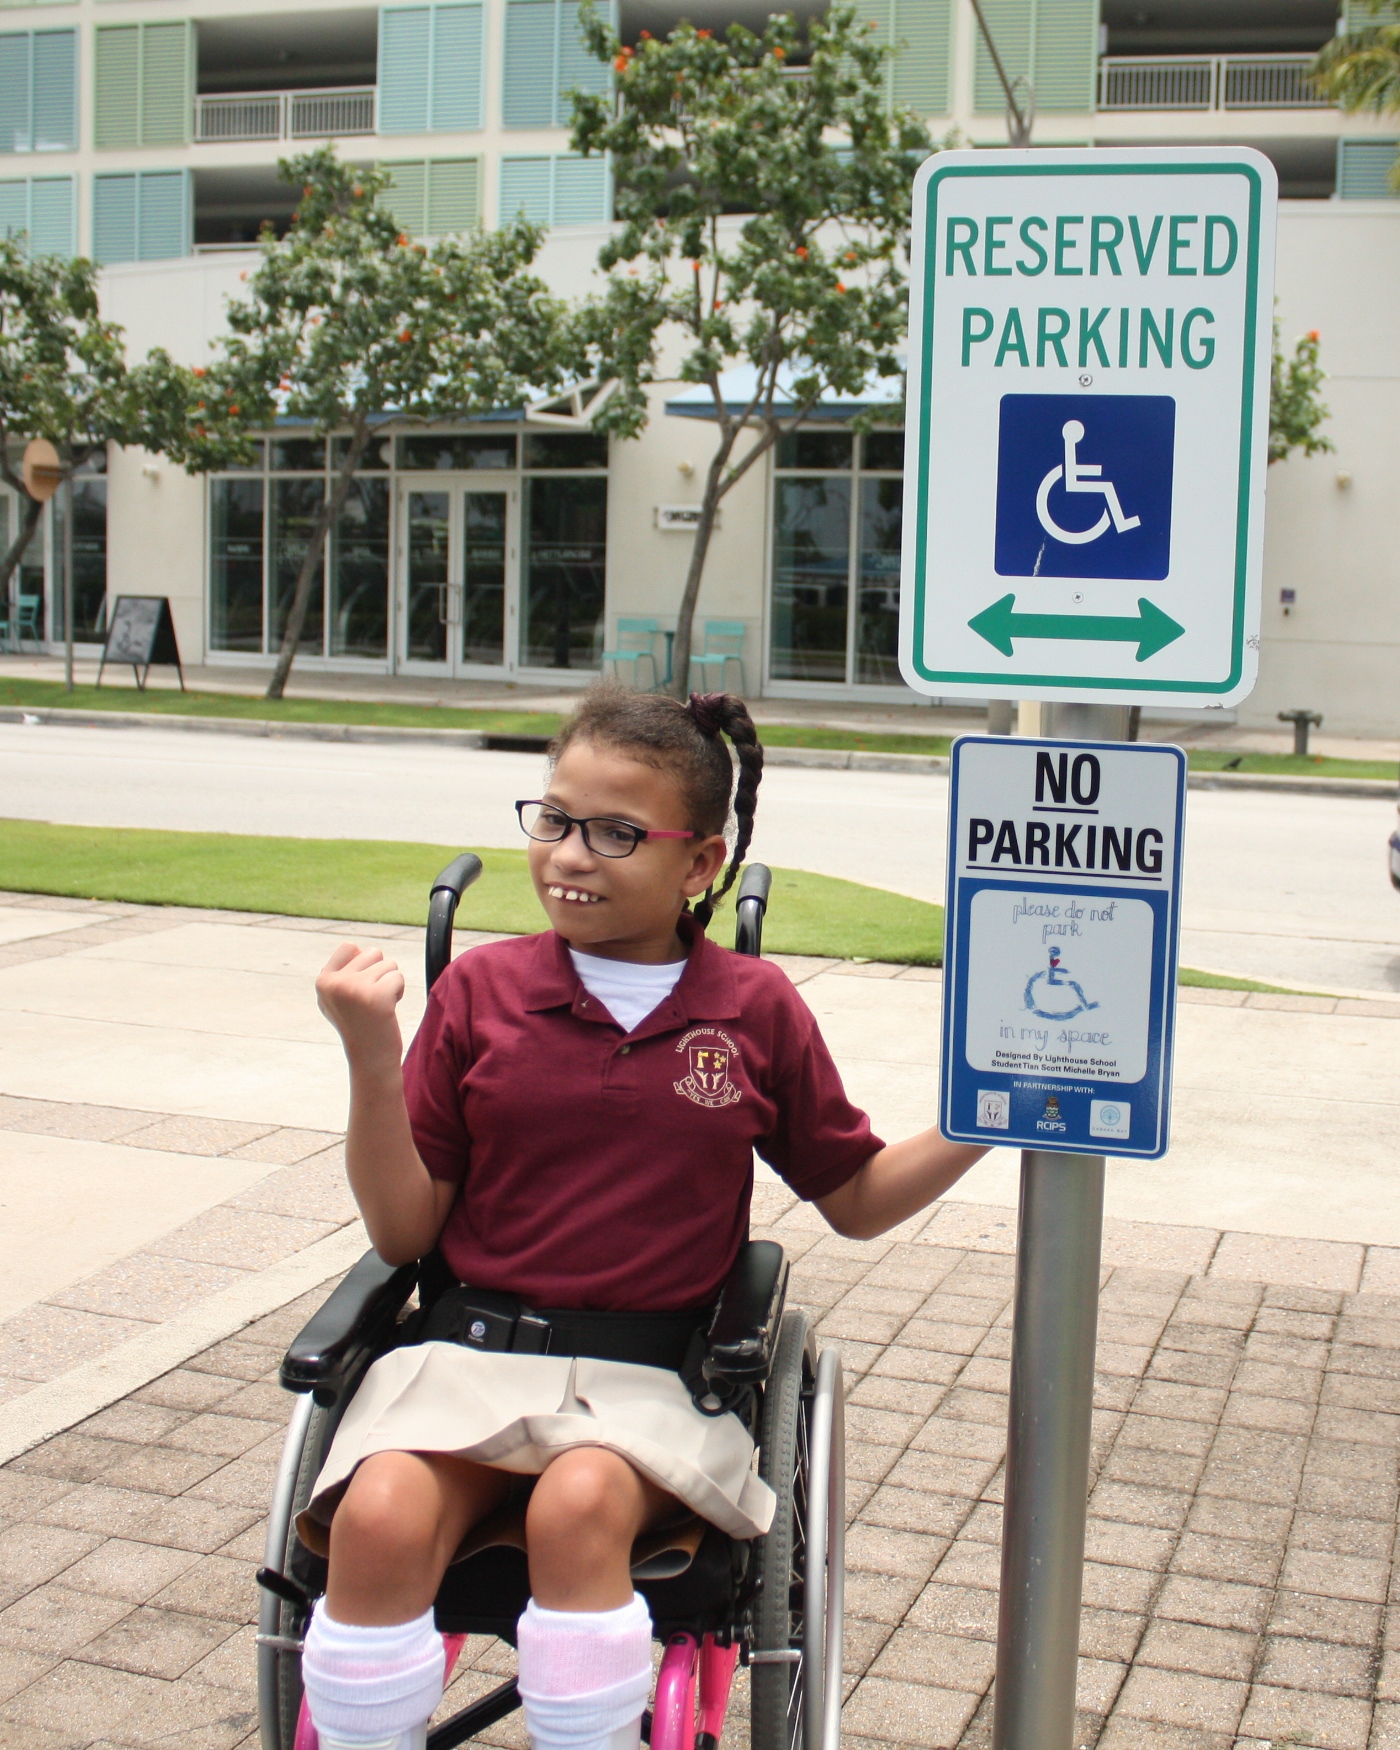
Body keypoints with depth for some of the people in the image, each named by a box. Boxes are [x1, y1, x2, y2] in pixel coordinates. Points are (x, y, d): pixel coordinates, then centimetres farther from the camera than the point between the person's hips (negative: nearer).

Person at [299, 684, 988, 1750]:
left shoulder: (755, 1010, 5)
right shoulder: (481, 991, 4)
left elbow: (858, 1200, 15)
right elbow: (404, 1233, 5)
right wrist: (373, 1064, -9)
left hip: (652, 1374, -1)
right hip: (470, 1349, 1)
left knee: (578, 1506, -33)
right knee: (378, 1518, -28)